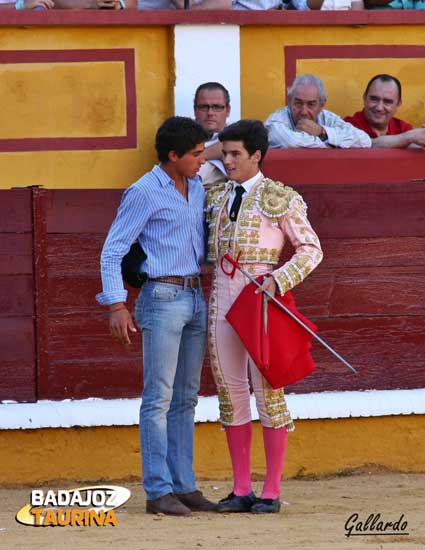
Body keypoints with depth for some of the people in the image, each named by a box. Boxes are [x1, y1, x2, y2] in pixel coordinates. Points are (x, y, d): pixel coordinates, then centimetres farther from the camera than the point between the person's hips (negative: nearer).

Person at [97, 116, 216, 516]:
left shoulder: (197, 187, 12)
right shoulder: (144, 193, -9)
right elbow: (113, 251, -10)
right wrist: (116, 305, -18)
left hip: (195, 299, 8)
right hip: (162, 298, -8)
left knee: (186, 397, 9)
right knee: (159, 397, -6)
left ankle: (184, 486, 14)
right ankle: (158, 491, -6)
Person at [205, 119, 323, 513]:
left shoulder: (280, 199, -2)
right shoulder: (215, 197, 13)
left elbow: (311, 250, -2)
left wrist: (279, 279, -16)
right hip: (221, 295, 5)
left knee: (267, 389, -3)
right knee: (230, 390, 5)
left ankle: (271, 492, 1)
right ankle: (241, 490, 11)